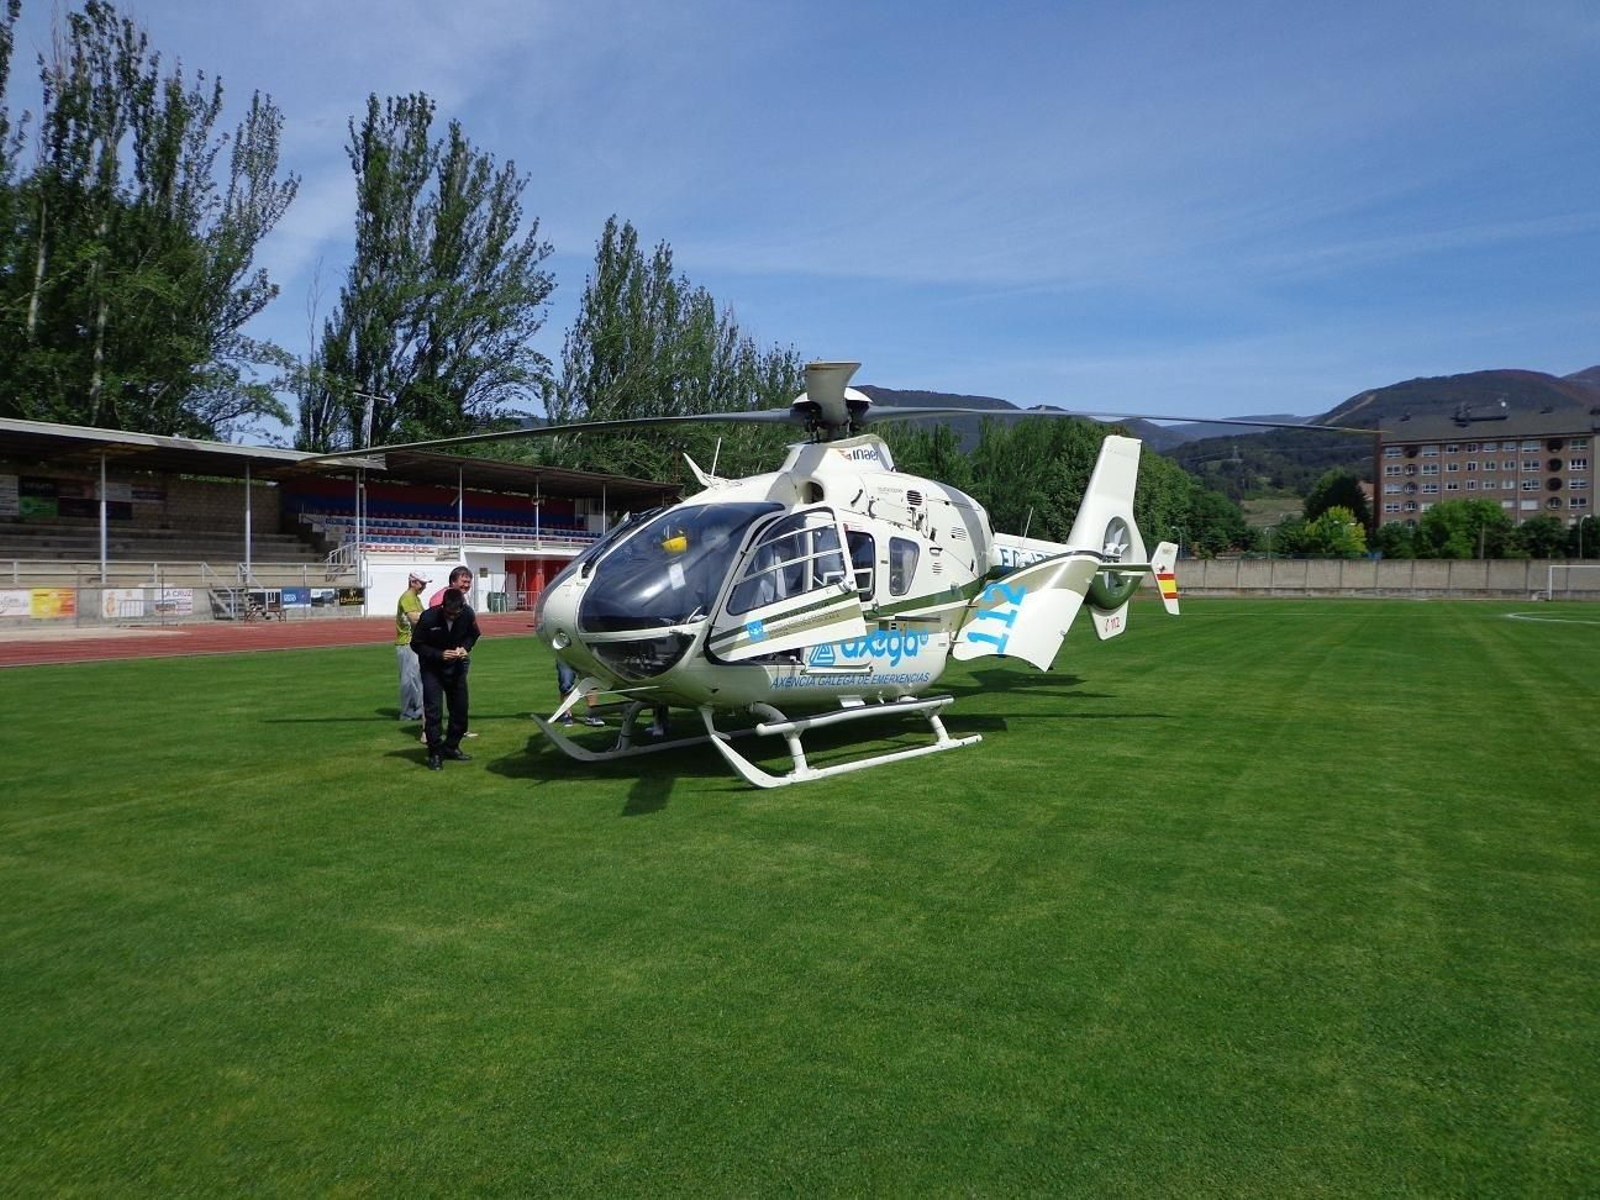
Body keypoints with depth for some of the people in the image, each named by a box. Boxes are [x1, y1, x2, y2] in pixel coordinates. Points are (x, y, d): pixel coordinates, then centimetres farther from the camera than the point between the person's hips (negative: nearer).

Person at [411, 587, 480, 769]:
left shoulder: (467, 614, -18)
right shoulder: (428, 618, -27)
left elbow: (473, 634, 2)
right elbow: (416, 644, -15)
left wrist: (465, 647, -18)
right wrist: (440, 654, -27)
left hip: (456, 665, 4)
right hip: (432, 667, -4)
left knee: (460, 707, 8)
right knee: (432, 709, -9)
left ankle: (451, 747, 25)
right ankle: (435, 753, 0)